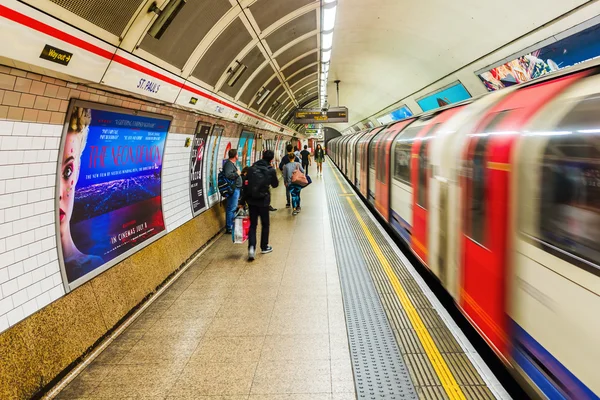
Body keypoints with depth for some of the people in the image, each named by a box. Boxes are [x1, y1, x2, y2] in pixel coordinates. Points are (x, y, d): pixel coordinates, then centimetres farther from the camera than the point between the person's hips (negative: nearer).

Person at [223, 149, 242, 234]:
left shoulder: (231, 163, 16)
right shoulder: (229, 164, -17)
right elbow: (228, 175, -32)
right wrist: (237, 173, -20)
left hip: (236, 189, 11)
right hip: (233, 189, -11)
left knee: (233, 208, 18)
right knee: (231, 208, -7)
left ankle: (232, 225, 28)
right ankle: (229, 228, -2)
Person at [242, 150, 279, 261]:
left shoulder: (252, 168, 0)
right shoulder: (271, 170, -8)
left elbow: (246, 184, 0)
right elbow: (275, 184, 6)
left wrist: (243, 200, 5)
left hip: (251, 200, 2)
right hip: (263, 201, -2)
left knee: (252, 224, 8)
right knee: (265, 224, 15)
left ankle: (251, 247, -9)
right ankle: (264, 247, 25)